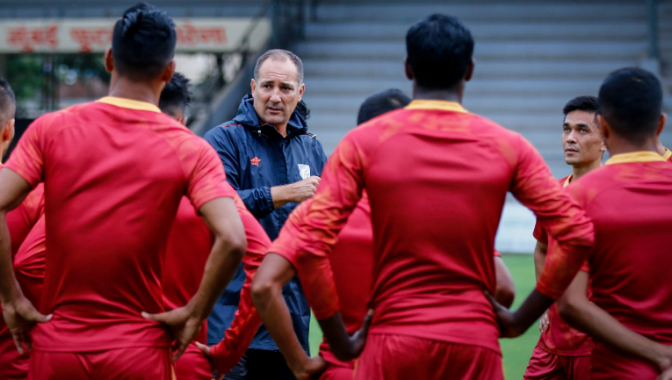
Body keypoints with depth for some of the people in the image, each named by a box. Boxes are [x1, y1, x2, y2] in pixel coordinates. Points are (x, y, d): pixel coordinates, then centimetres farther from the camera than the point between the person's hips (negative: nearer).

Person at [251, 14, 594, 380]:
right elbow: (577, 233, -1)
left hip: (393, 341, -1)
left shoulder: (363, 142, -1)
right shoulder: (508, 147, 3)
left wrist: (341, 343, -1)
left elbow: (310, 243, -8)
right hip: (475, 343, 1)